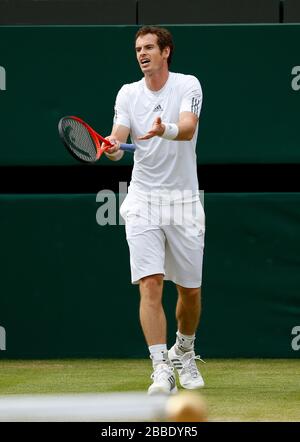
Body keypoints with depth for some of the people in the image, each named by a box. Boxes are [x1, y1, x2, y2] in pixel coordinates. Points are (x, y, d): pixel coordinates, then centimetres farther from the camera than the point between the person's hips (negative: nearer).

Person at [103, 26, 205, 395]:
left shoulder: (188, 85, -5)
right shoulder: (128, 93, 4)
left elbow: (188, 129, -23)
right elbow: (119, 137, -9)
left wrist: (165, 130, -45)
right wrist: (113, 148, -33)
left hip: (184, 201, -1)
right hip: (143, 201, 1)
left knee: (190, 290, 8)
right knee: (150, 284, -15)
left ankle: (184, 354, 35)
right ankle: (162, 370, -18)